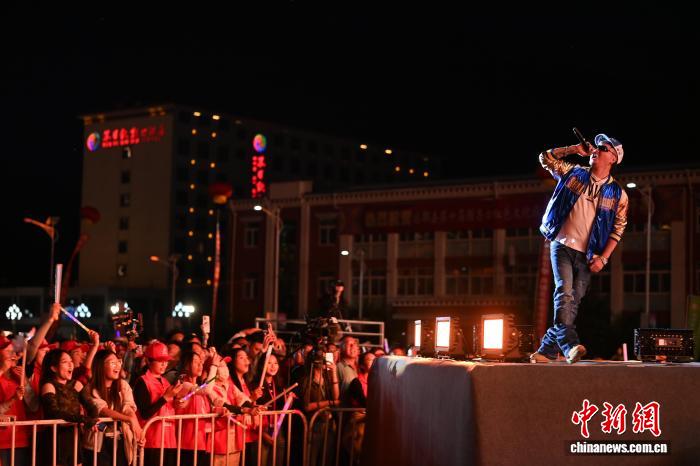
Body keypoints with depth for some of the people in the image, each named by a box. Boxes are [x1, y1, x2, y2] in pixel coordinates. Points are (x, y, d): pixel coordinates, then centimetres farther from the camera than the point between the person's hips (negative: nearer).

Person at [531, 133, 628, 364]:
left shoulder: (618, 194, 4)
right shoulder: (574, 173, 8)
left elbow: (617, 230, 4)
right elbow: (546, 158, 13)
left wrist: (603, 258, -5)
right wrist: (574, 150, 5)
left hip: (587, 255, 1)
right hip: (562, 245, -1)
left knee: (572, 303, 0)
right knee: (564, 292, -21)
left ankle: (547, 350, 8)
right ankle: (569, 344, -33)